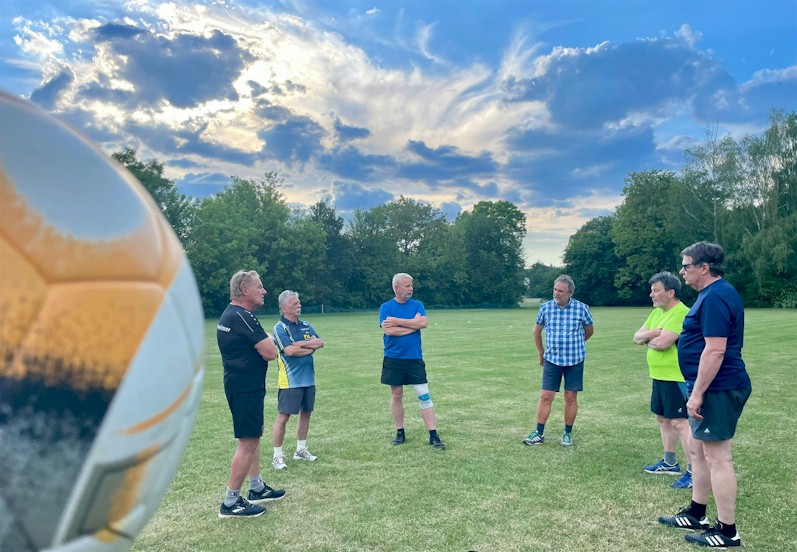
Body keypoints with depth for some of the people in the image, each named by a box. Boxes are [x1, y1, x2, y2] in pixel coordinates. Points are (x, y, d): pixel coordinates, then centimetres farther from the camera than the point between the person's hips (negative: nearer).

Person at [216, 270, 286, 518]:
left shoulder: (229, 314, 12)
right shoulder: (242, 317, -21)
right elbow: (270, 352, -23)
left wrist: (261, 342, 1)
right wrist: (268, 341, -1)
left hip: (242, 384, 11)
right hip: (246, 387, -11)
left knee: (254, 435, 20)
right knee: (248, 442, -4)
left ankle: (257, 488, 31)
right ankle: (231, 503, 4)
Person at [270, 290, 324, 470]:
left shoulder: (305, 326, 11)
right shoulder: (279, 328, -10)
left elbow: (320, 342, 1)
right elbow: (290, 350, -22)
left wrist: (303, 344, -16)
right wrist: (311, 348, -8)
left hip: (308, 379, 7)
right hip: (290, 380, -7)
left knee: (305, 413, 14)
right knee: (283, 416, -4)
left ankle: (301, 449, 29)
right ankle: (277, 456, 7)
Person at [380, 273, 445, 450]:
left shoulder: (417, 305, 3)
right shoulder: (386, 307, -1)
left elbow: (424, 323, -15)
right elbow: (388, 330, -15)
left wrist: (398, 321, -14)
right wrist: (413, 324, -11)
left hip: (415, 358, 1)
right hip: (393, 358, 0)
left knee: (424, 395, -2)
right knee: (396, 395, 10)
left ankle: (433, 436, 3)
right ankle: (400, 433, 24)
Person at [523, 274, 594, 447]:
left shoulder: (581, 308, -7)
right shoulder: (545, 307, -3)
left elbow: (589, 331, 11)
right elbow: (537, 332, 12)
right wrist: (541, 353, 17)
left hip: (575, 360, -1)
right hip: (552, 359, 1)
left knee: (571, 397, 6)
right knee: (545, 396, -1)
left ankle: (568, 433, 21)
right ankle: (539, 433, 9)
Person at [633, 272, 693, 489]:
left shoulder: (681, 313, -18)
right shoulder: (657, 312, 12)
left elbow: (662, 343, -27)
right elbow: (637, 337, 8)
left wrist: (648, 339, -6)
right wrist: (652, 334, -13)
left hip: (677, 378, -10)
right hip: (659, 376, 10)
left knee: (680, 423, -8)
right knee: (663, 419, 18)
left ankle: (693, 471, -1)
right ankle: (670, 463, 32)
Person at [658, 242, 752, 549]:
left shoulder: (715, 297, -19)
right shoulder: (714, 293, 14)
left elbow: (715, 351, -25)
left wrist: (697, 394, -22)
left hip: (717, 390, -11)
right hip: (712, 389, 11)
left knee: (717, 458, -2)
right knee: (699, 452, 18)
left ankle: (727, 532, 10)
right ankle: (696, 514, 31)